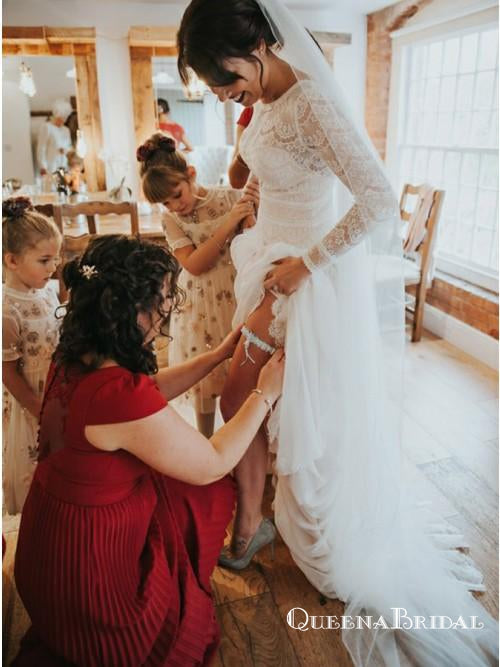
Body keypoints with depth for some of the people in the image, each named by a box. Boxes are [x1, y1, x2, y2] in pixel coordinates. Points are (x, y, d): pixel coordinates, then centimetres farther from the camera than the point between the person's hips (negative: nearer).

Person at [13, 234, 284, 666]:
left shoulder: (75, 358, -9)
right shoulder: (119, 393, -36)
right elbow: (212, 465, -21)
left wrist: (219, 354, 7)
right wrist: (265, 394, -11)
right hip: (89, 558, -7)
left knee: (196, 498, 17)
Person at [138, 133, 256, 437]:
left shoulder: (230, 197, -6)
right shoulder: (171, 220, -2)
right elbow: (193, 264, -17)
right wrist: (227, 224, -23)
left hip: (237, 295, -1)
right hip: (201, 304, 1)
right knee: (205, 374, 12)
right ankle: (206, 442, 31)